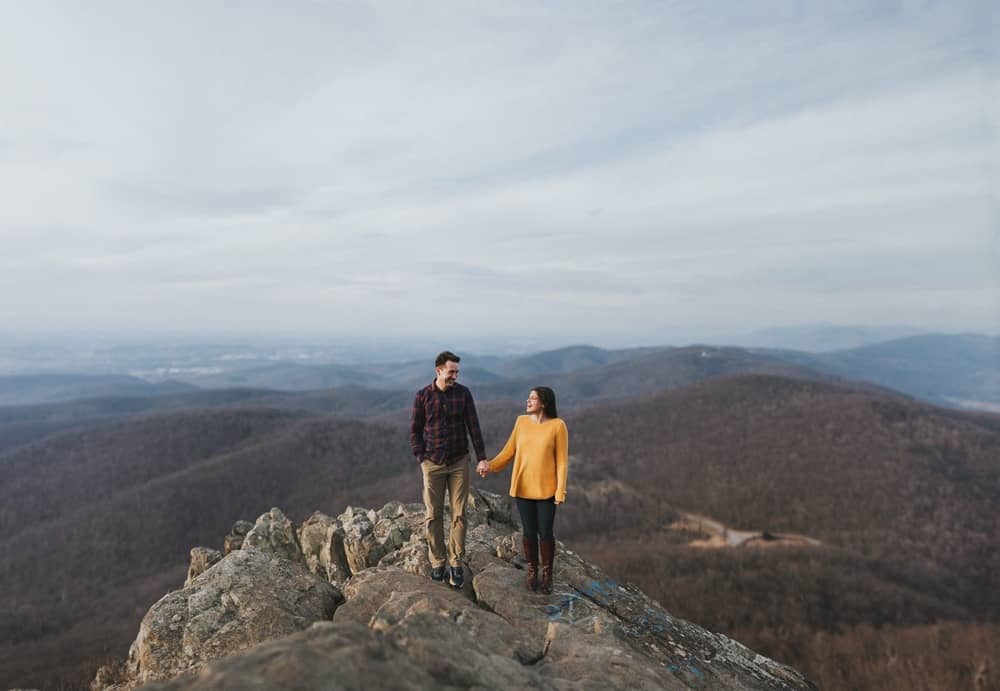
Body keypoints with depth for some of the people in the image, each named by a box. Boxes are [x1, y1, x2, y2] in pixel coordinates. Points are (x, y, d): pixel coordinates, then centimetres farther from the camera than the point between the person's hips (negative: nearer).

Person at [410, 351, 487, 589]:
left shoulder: (463, 393, -2)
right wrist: (421, 458, -4)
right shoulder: (422, 396, -4)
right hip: (432, 464, 0)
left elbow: (473, 426, -1)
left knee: (459, 514, 3)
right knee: (433, 515, 6)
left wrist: (482, 457, -5)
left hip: (459, 463, 1)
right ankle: (437, 563, 18)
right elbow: (415, 430, 3)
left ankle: (456, 564, 13)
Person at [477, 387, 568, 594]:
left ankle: (547, 574, 25)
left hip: (546, 489, -2)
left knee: (545, 533, 4)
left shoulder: (558, 425, -11)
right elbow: (510, 451, 3)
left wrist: (560, 491, -11)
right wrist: (490, 465, -10)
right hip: (523, 486, 3)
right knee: (529, 532, 9)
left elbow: (562, 460, -8)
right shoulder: (521, 421, -1)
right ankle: (532, 571, 30)